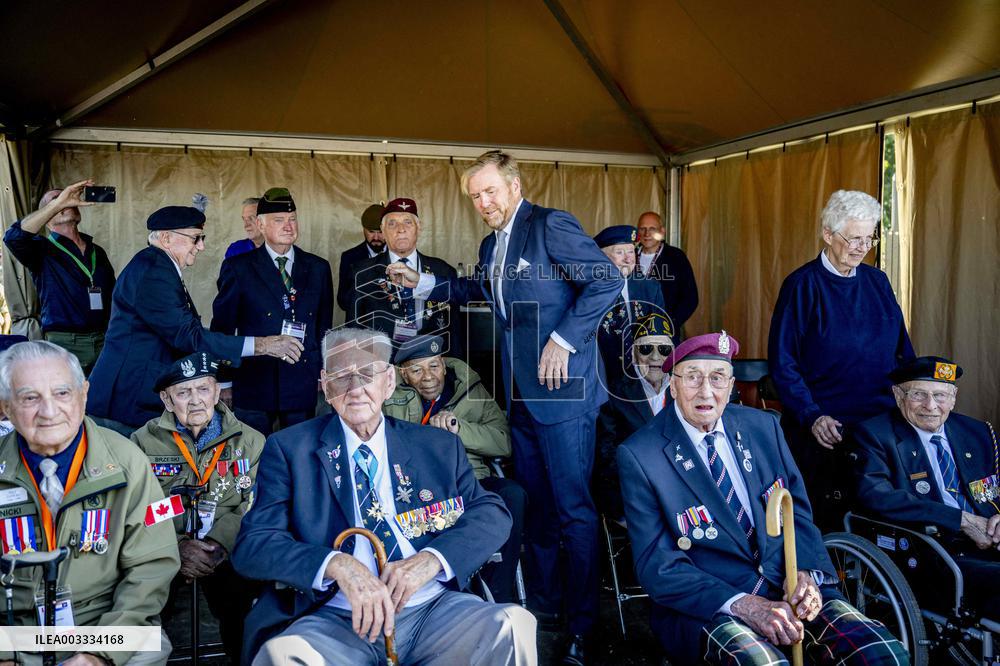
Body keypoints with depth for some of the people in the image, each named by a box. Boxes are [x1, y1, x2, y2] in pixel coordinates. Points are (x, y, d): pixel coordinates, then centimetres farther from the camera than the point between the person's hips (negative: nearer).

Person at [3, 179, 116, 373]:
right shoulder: (42, 250, 1)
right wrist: (58, 203, -21)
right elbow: (13, 237, -21)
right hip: (64, 343, -4)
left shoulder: (97, 252, 17)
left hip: (104, 343, 4)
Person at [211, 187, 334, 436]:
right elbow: (222, 326, 3)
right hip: (254, 383, -2)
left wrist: (322, 375, 10)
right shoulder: (237, 268, 0)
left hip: (303, 385, 2)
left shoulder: (318, 268, 7)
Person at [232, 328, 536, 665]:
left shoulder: (440, 446, 13)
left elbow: (493, 512, 7)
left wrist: (431, 558, -13)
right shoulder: (289, 448, 6)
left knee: (512, 624, -28)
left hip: (433, 611, 1)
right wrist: (338, 565, -21)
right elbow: (252, 544, -2)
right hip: (335, 621, -1)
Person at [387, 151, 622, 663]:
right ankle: (542, 605, 30)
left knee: (573, 509, -4)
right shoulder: (492, 245, 16)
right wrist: (420, 283, 28)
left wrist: (563, 338, -20)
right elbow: (474, 288, 36)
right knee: (535, 504, 16)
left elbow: (607, 281, -18)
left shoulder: (551, 225, -10)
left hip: (562, 389, -9)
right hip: (521, 391, 9)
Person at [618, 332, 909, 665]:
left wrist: (806, 573, -10)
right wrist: (743, 606, -22)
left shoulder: (762, 426, 8)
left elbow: (798, 512, 12)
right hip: (704, 605, -4)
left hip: (788, 587, 5)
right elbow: (657, 566, -11)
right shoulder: (639, 456, -8)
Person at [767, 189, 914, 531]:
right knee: (825, 523, 6)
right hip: (823, 431, -5)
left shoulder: (877, 281, 8)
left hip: (882, 425, 5)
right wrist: (812, 416, -18)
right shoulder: (802, 285, -8)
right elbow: (782, 362, -10)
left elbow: (903, 350, 14)